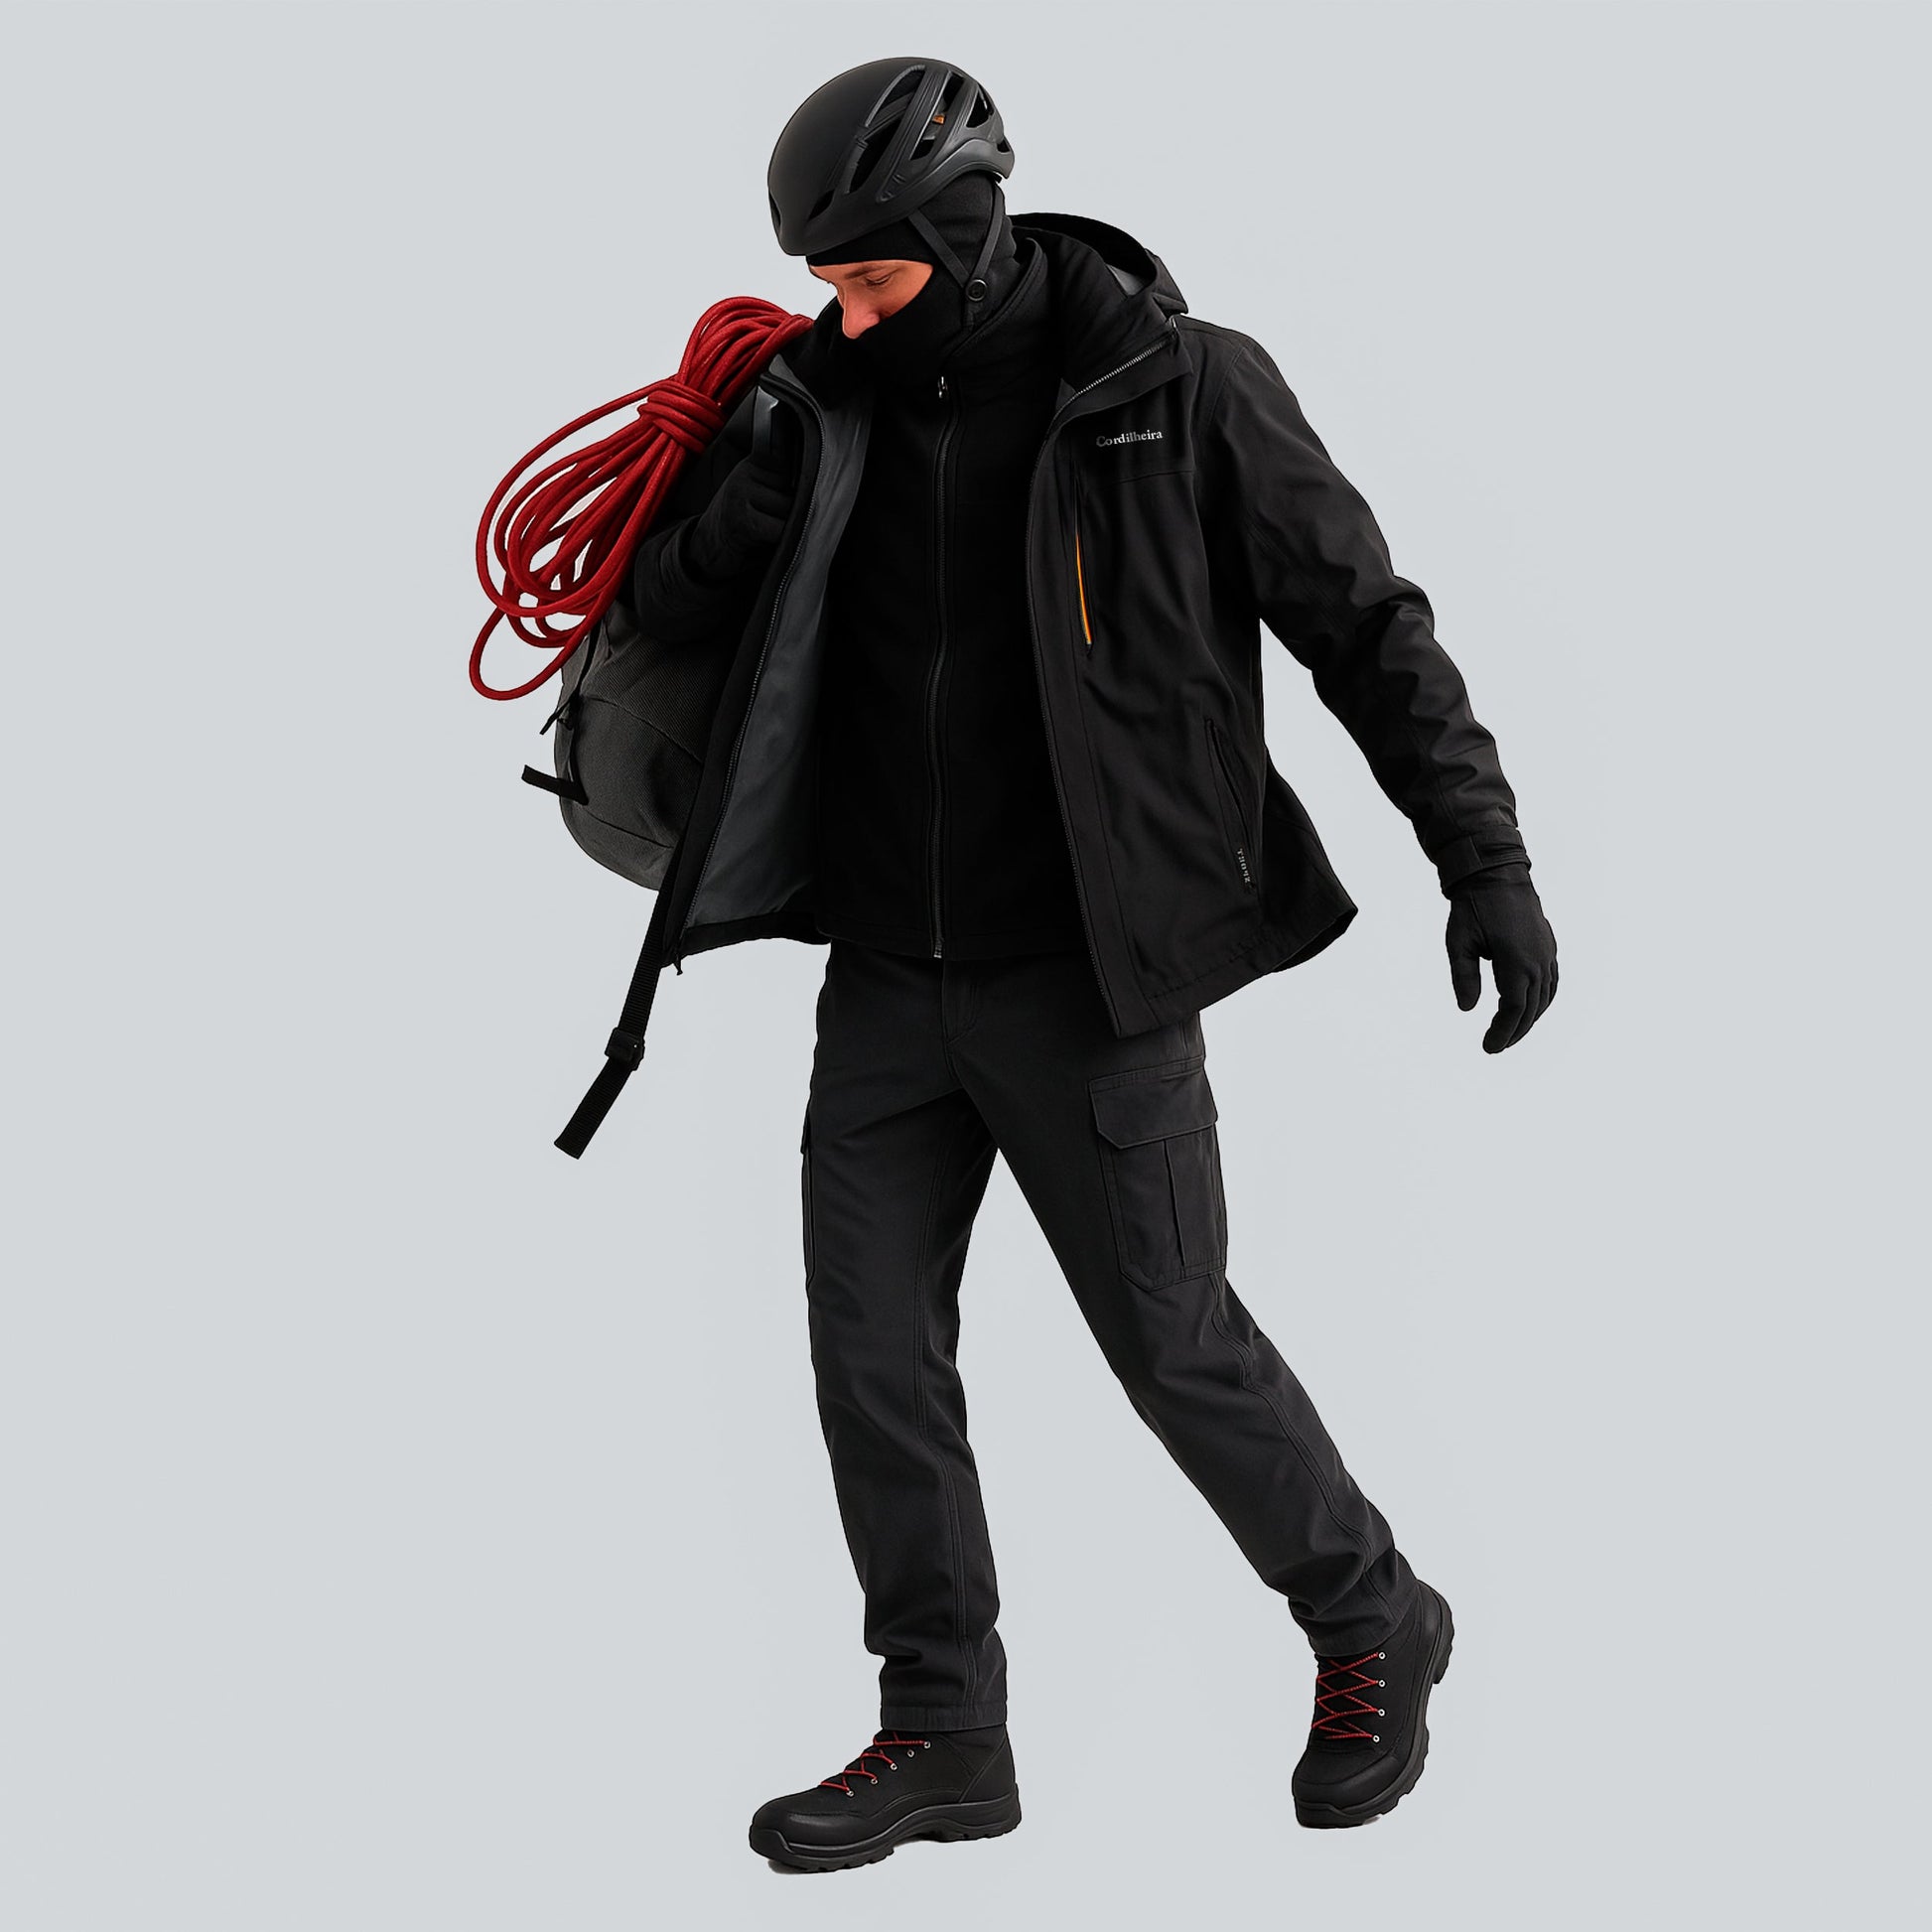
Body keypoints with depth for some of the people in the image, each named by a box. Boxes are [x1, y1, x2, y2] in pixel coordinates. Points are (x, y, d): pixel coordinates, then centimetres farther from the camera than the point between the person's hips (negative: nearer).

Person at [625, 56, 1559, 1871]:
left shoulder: (1180, 391, -11)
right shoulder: (831, 400, 1)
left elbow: (1367, 626, -6)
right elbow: (661, 600, 8)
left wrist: (1485, 859, -10)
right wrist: (717, 543, -16)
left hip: (1086, 978, -5)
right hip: (887, 972, 5)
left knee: (1170, 1334, 4)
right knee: (873, 1347, 5)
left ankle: (1370, 1629, 28)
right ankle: (941, 1734, 19)